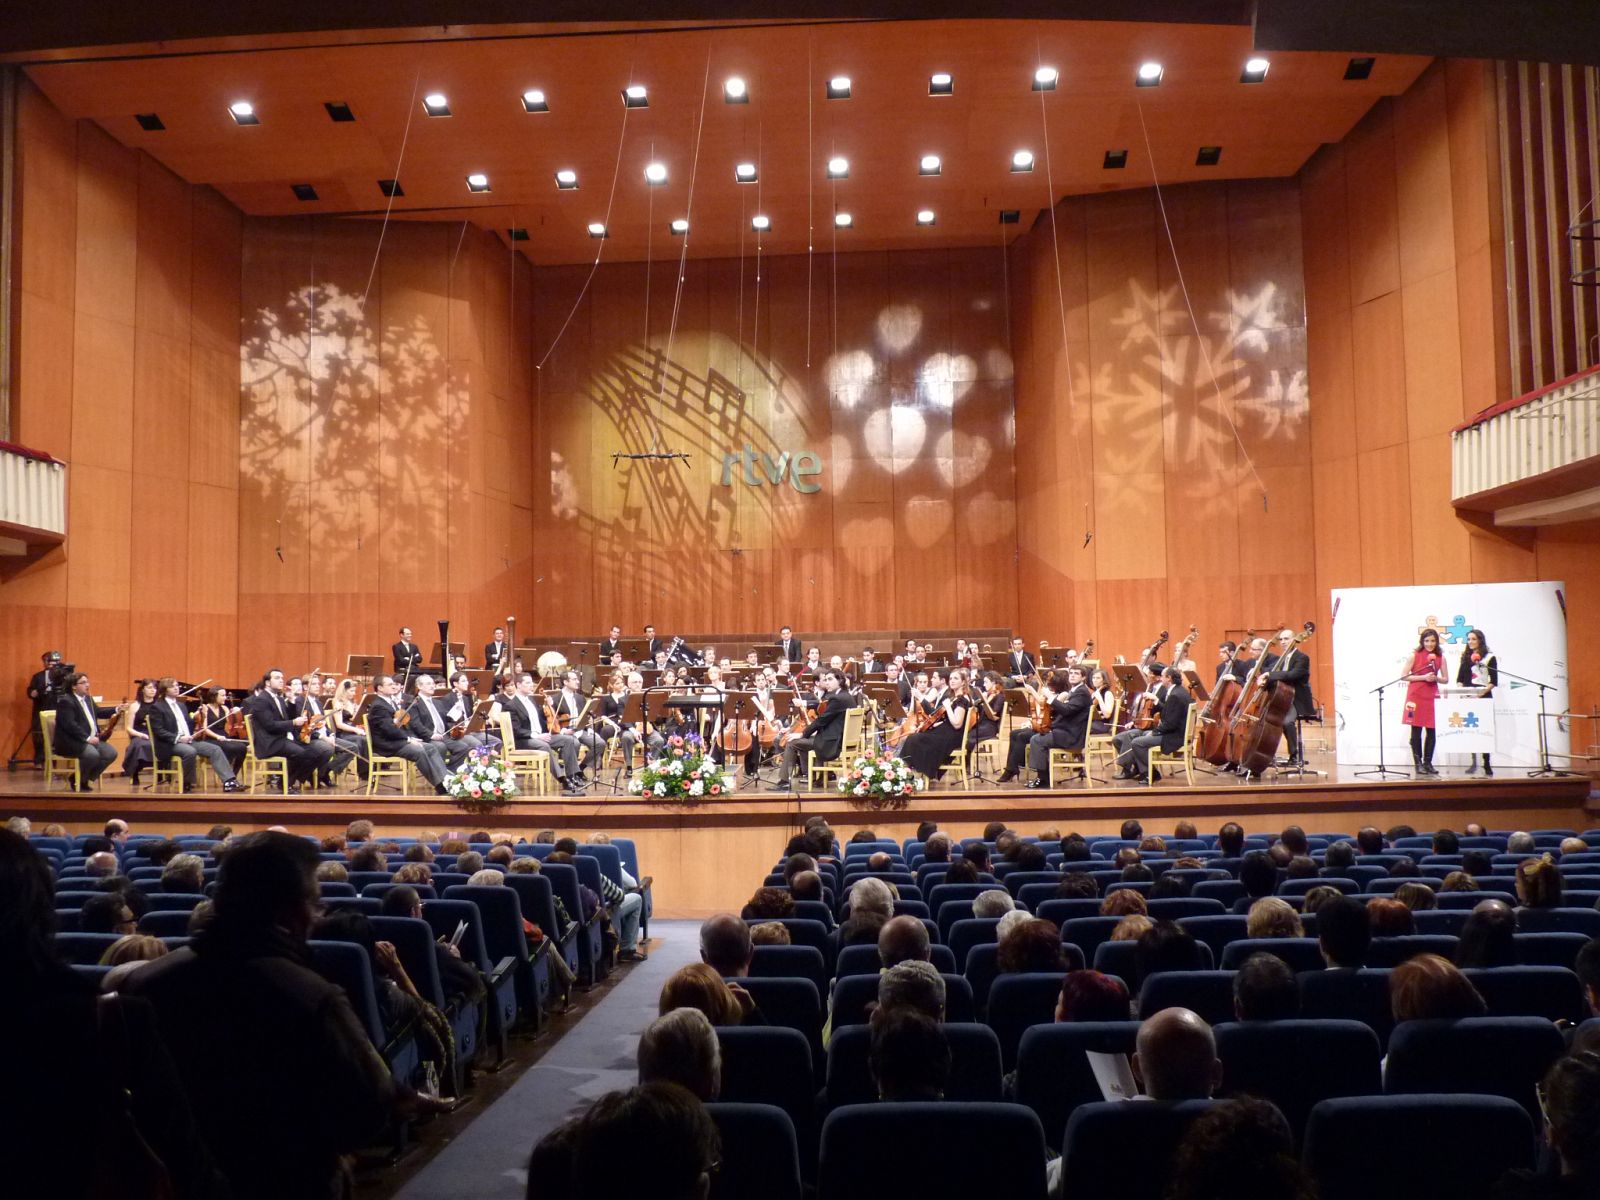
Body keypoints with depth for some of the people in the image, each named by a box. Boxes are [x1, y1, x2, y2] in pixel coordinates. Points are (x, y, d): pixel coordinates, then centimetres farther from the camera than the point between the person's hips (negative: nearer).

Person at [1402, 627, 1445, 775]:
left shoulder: (1440, 657, 8)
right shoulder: (1415, 655, -1)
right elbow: (1404, 676, -4)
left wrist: (1435, 678, -10)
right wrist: (1423, 677, -14)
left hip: (1432, 696, 3)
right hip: (1416, 695, -3)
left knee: (1431, 730, 3)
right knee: (1416, 731, 0)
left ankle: (1428, 763, 12)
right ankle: (1418, 763, 6)